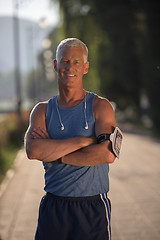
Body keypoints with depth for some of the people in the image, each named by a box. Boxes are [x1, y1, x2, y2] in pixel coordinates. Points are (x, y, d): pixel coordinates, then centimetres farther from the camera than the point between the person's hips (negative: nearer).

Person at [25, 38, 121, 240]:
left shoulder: (100, 107, -1)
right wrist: (86, 140, -16)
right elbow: (33, 150, -12)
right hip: (53, 208, 2)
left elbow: (108, 154, -16)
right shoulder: (42, 111, 7)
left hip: (92, 209, -2)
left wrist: (55, 154, -12)